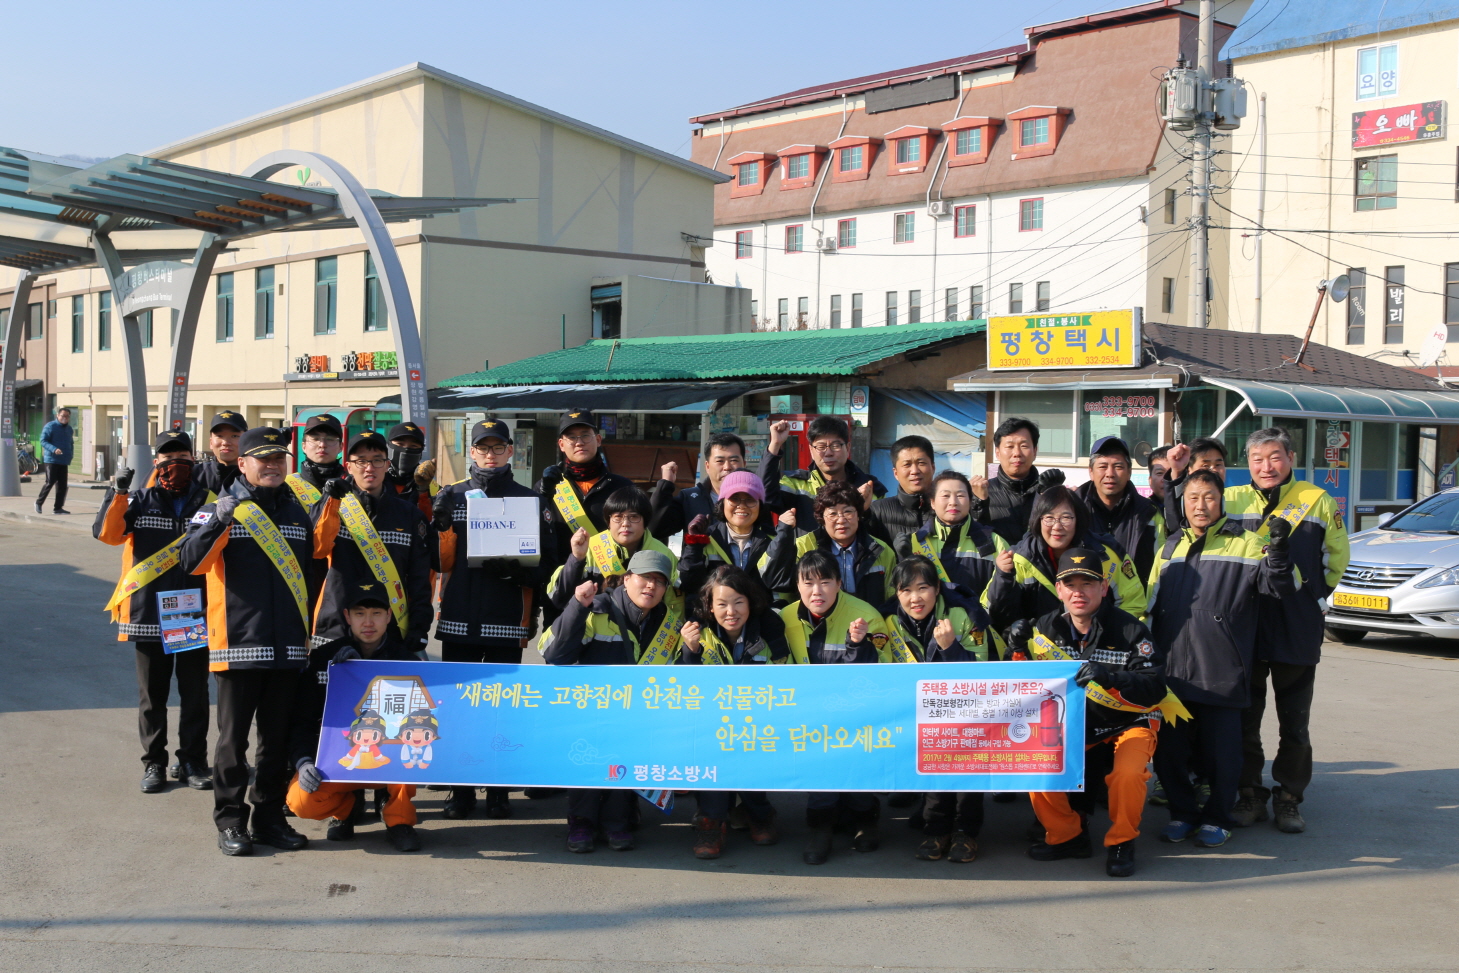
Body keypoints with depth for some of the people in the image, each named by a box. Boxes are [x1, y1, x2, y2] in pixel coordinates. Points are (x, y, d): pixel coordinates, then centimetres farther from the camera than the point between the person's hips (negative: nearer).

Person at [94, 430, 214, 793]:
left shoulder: (208, 500, 3)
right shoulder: (140, 501, 3)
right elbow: (107, 533, -9)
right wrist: (118, 492, -20)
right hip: (149, 613, 0)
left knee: (195, 693, 8)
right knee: (152, 694, 9)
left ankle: (192, 760, 19)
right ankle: (154, 762, 20)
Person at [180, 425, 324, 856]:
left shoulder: (299, 513, 13)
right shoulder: (220, 509, -1)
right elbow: (192, 562, -16)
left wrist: (313, 632, 15)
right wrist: (219, 522, -30)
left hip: (289, 648, 4)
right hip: (238, 645, -4)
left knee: (278, 736, 11)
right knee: (234, 736, 3)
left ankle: (270, 817, 21)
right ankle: (230, 821, 13)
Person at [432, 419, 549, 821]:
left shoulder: (527, 499, 5)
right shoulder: (451, 496, 7)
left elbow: (542, 562, 4)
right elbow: (441, 562, 3)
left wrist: (516, 569, -16)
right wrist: (442, 524, -15)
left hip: (507, 620, -1)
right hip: (458, 618, 1)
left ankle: (498, 792, 15)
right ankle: (461, 791, 15)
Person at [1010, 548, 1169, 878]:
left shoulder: (1129, 630, -14)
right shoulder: (1047, 627, -2)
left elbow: (1155, 689, -23)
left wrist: (1110, 677, -41)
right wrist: (1020, 649, -16)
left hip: (1128, 724, -3)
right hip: (1072, 725, 4)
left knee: (1127, 773, -33)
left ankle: (1121, 843, -2)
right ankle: (1067, 836, 6)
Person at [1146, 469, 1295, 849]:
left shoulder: (1245, 543, 2)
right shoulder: (1171, 546, 17)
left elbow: (1280, 587, -8)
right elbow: (1151, 603, 22)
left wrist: (1279, 550, -25)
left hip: (1221, 672, -4)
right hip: (1171, 671, 4)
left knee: (1220, 750, 3)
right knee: (1168, 748, 7)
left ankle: (1216, 818, 20)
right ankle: (1182, 812, 24)